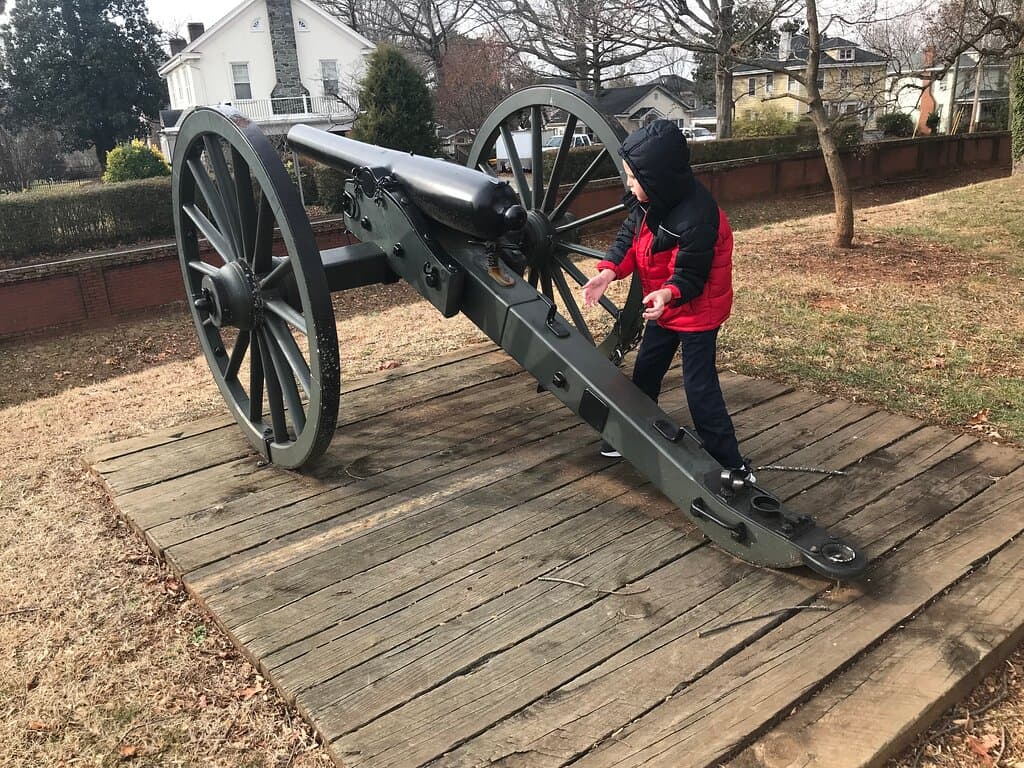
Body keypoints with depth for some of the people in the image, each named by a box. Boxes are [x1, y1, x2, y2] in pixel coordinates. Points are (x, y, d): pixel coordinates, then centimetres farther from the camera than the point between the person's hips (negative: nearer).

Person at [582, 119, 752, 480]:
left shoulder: (696, 216, -32)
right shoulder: (648, 201, -8)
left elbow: (690, 274, -28)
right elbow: (629, 237, -3)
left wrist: (668, 294, -48)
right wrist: (609, 271, -21)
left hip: (696, 311, -9)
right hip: (663, 305, 9)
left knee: (700, 388, -5)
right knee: (645, 371, 20)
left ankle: (730, 465, 7)